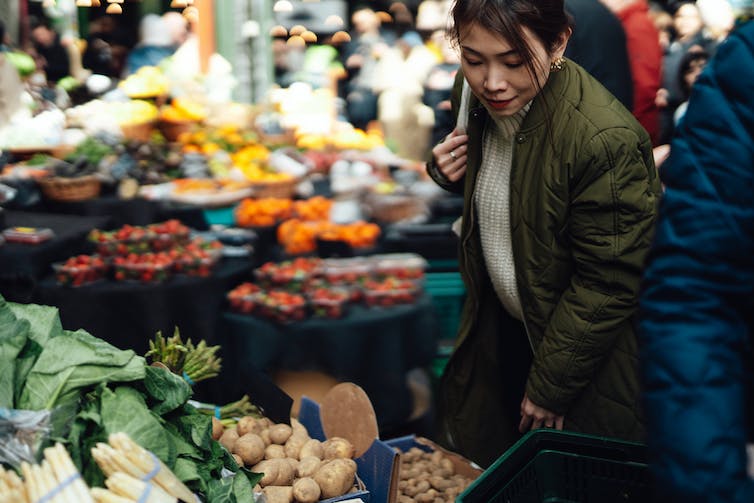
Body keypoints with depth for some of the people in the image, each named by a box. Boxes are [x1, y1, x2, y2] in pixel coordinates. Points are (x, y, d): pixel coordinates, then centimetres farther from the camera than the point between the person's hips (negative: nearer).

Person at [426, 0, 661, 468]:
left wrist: (549, 387, -14)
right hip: (501, 327, 7)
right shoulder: (473, 96, -9)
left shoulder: (605, 140, -31)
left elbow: (607, 286, -23)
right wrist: (447, 171, -9)